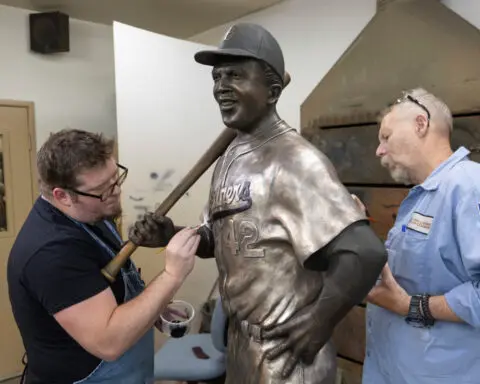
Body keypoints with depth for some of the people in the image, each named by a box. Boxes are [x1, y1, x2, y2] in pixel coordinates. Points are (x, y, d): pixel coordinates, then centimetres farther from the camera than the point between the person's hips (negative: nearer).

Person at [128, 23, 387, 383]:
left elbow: (365, 253, -29)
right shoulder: (228, 161, 3)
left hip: (285, 353, -8)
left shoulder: (295, 161, -24)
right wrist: (171, 234, -7)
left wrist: (319, 323, -19)